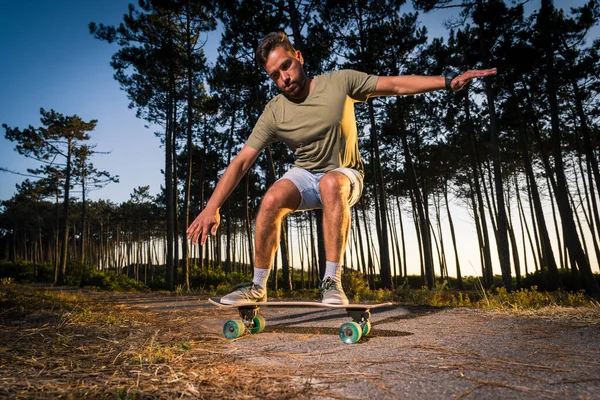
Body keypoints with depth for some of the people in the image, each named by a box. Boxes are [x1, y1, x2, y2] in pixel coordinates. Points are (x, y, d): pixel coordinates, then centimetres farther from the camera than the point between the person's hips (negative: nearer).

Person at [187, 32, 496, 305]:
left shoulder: (340, 82, -12)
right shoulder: (274, 113, -12)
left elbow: (394, 85, -7)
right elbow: (241, 161, -15)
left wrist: (448, 82, -14)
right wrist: (212, 207, -23)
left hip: (344, 175, -1)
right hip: (304, 175, 2)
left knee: (330, 183, -38)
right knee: (271, 200, -29)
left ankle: (332, 281, -31)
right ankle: (258, 287, -11)